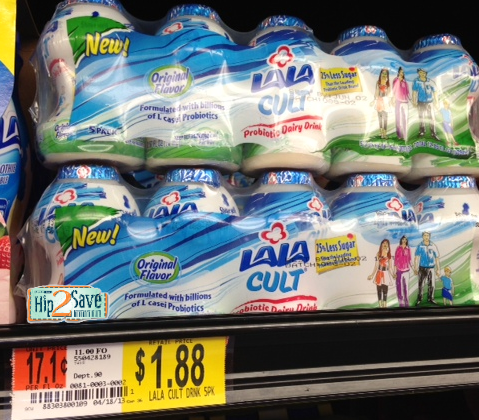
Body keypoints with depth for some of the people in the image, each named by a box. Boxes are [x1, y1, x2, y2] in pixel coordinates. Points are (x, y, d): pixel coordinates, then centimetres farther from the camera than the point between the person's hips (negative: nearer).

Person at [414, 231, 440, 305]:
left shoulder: (433, 246, -3)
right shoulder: (420, 246, -7)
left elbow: (437, 258, 4)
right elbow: (416, 258, -9)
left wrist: (438, 269, 5)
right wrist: (415, 268, -16)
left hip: (431, 268, 2)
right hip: (422, 268, -2)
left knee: (431, 285, 7)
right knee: (420, 284, 2)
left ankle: (430, 299, 22)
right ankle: (419, 299, 13)